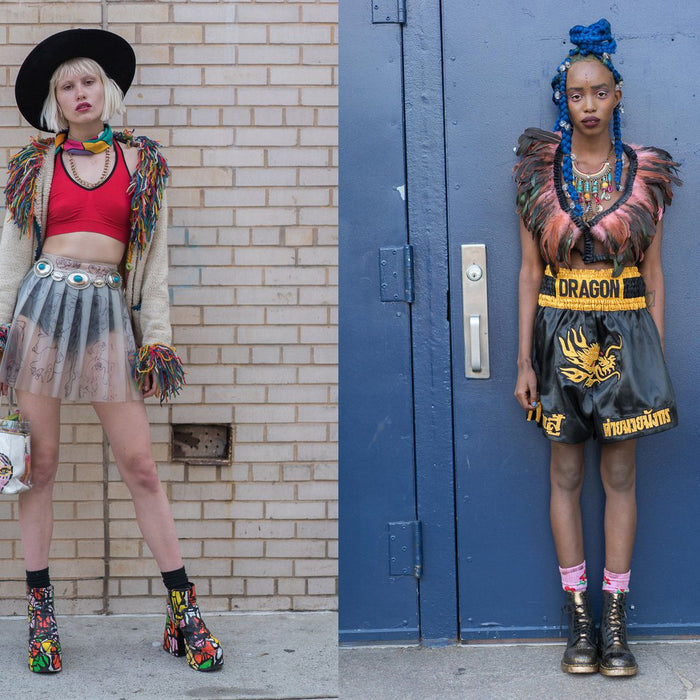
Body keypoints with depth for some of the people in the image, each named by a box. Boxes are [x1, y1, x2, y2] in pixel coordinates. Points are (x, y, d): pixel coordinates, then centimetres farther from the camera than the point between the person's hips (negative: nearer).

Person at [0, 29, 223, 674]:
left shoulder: (142, 161, 10)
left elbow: (154, 258, 9)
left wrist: (157, 336, 3)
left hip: (109, 312, 0)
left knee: (140, 464, 0)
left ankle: (183, 608, 7)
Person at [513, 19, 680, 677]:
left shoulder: (645, 173, 2)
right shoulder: (539, 172, 1)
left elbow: (654, 275, 5)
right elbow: (529, 272, 2)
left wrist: (658, 357, 1)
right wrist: (524, 362, -3)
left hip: (625, 333, 0)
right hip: (560, 332, 0)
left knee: (620, 474, 5)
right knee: (566, 473, 4)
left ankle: (615, 620, 14)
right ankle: (579, 618, 15)